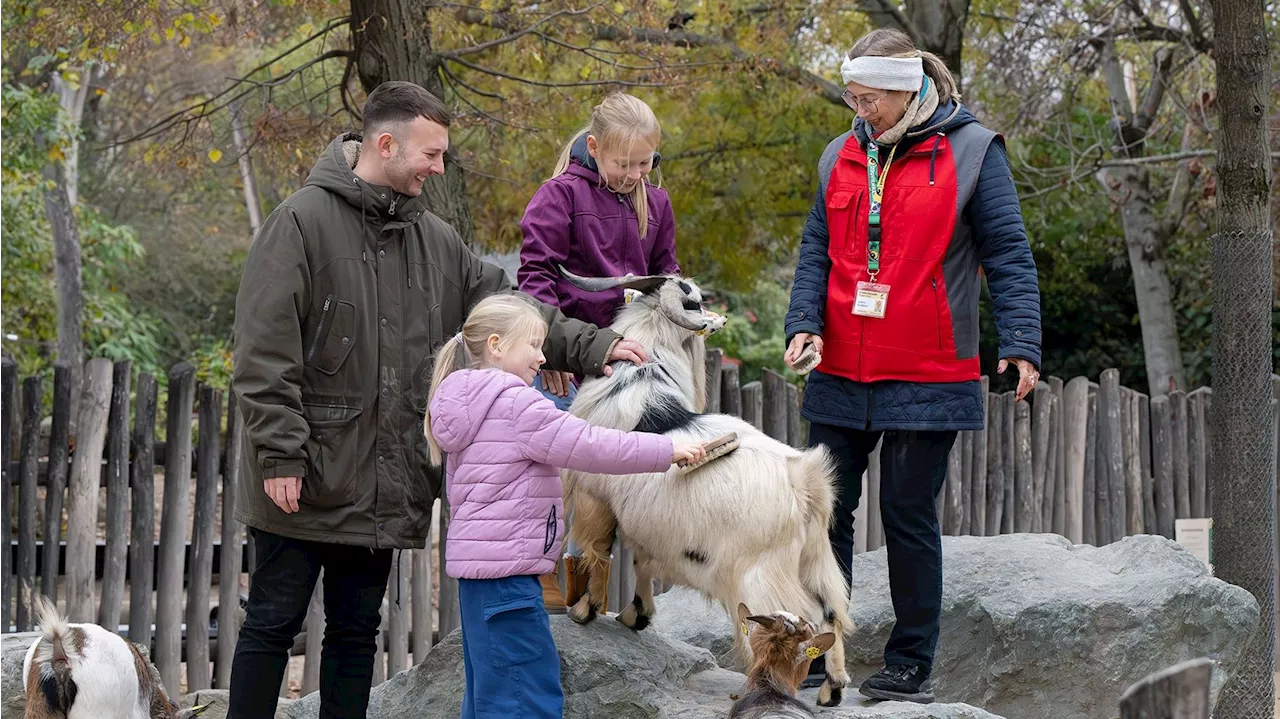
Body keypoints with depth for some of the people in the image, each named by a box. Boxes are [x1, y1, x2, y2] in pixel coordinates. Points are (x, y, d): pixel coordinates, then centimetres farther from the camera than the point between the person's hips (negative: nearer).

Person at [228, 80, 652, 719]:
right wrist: (280, 454, -18)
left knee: (357, 632, 13)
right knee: (273, 625, 1)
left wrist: (589, 347, 1)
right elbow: (263, 353, -14)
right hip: (306, 485, -6)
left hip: (386, 489, 7)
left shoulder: (434, 239, 10)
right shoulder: (302, 222, -11)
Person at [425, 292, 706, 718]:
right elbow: (588, 447, -16)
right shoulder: (518, 404, -14)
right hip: (505, 567, -11)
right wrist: (666, 451, -10)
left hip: (476, 562, 11)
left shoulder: (472, 405, 17)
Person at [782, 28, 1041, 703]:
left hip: (927, 379, -5)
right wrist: (805, 324, -4)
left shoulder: (970, 150, -4)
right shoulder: (842, 156, 10)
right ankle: (811, 654, 14)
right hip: (840, 375, 5)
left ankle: (911, 665, 12)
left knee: (908, 516, 1)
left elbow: (1008, 255, -5)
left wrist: (1020, 343, -14)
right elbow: (817, 250, 12)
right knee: (825, 510, 6)